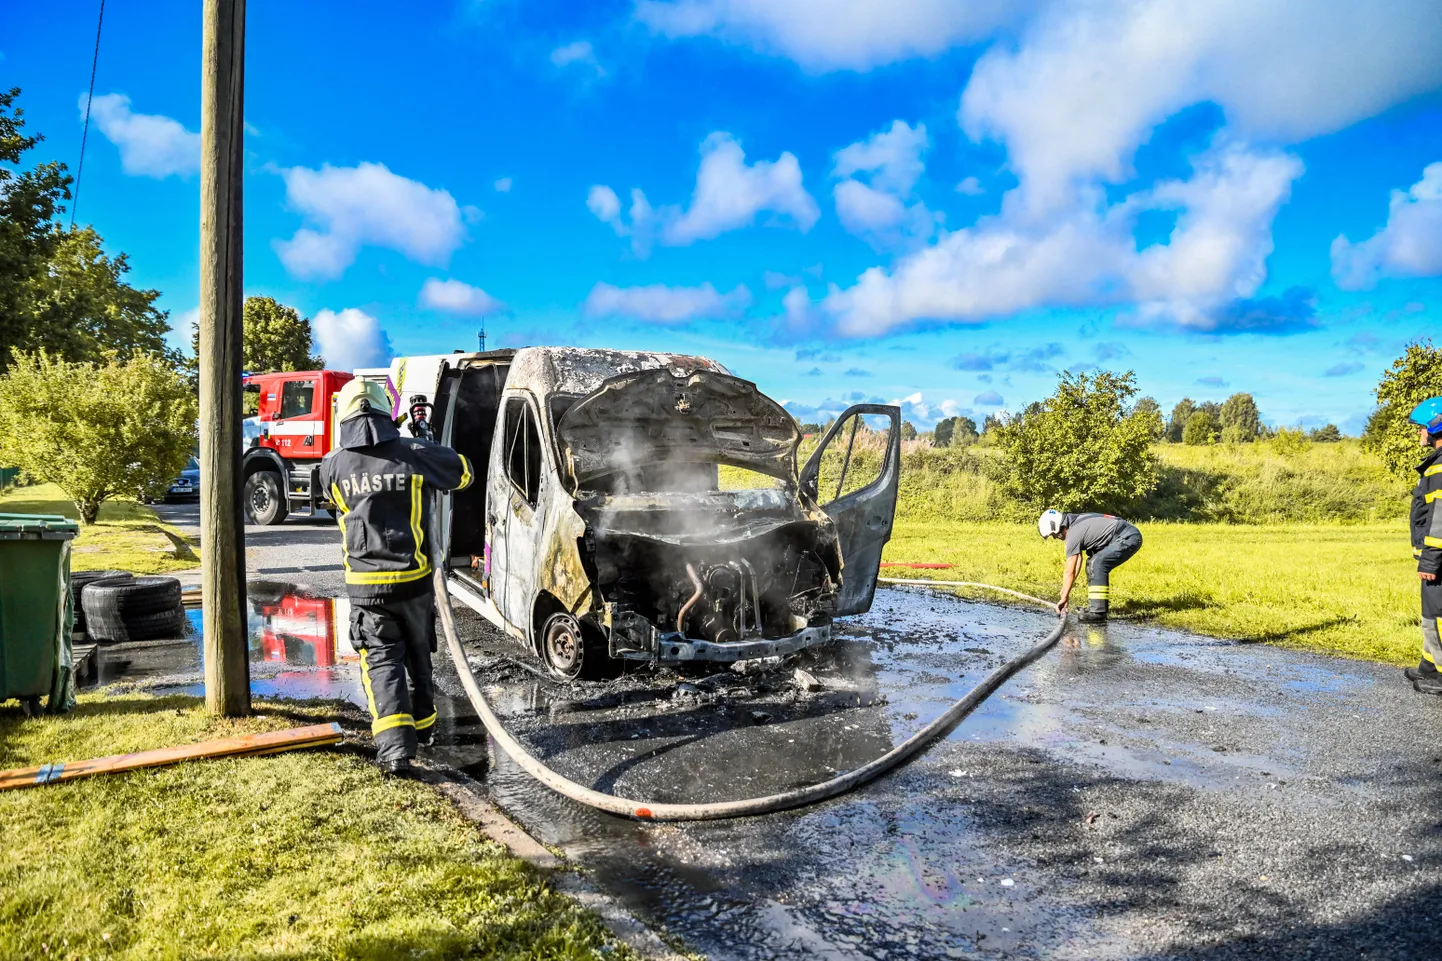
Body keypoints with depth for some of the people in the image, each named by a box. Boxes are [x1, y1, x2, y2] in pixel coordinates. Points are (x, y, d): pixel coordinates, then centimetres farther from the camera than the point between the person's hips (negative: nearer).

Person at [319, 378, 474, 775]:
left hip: (365, 585, -1)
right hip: (414, 579, 1)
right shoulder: (415, 454, -7)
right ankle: (423, 727, 36)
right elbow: (463, 472, 10)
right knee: (418, 657, 19)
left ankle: (395, 747, -13)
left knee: (381, 661, 2)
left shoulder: (332, 466, -5)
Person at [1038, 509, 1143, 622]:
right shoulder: (1076, 523, 12)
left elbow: (1069, 572, -13)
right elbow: (1078, 559, 16)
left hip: (1128, 538, -11)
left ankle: (1098, 612, -19)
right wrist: (1066, 588, 16)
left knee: (1097, 564, -19)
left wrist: (1064, 598, -6)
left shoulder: (1073, 534, -16)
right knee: (1093, 563, 14)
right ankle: (1095, 605, 15)